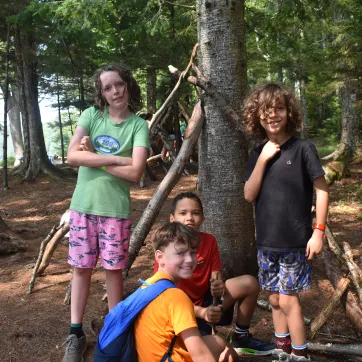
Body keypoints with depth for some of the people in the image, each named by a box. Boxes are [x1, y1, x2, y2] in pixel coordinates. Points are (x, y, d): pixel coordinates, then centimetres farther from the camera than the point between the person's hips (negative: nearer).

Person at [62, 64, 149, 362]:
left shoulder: (139, 125, -5)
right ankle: (76, 333, 21)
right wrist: (114, 159, -16)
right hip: (83, 206, 2)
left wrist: (94, 157, -13)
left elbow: (135, 172, -17)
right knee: (81, 267, 9)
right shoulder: (91, 115, 1)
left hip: (115, 209, -2)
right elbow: (72, 156, -13)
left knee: (113, 268, 7)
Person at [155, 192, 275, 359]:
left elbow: (215, 279, -3)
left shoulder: (209, 241, -5)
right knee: (228, 354, -27)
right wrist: (202, 312, -36)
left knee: (250, 283, -8)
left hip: (204, 300, 6)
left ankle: (241, 337, 12)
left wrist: (218, 287, -28)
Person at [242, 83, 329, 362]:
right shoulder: (258, 154, 4)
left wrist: (319, 231, -11)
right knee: (275, 299, 14)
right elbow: (249, 195, -3)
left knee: (288, 299, -2)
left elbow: (322, 190, -7)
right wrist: (262, 160, -13)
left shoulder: (303, 148, -9)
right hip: (267, 240, 5)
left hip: (296, 239, -5)